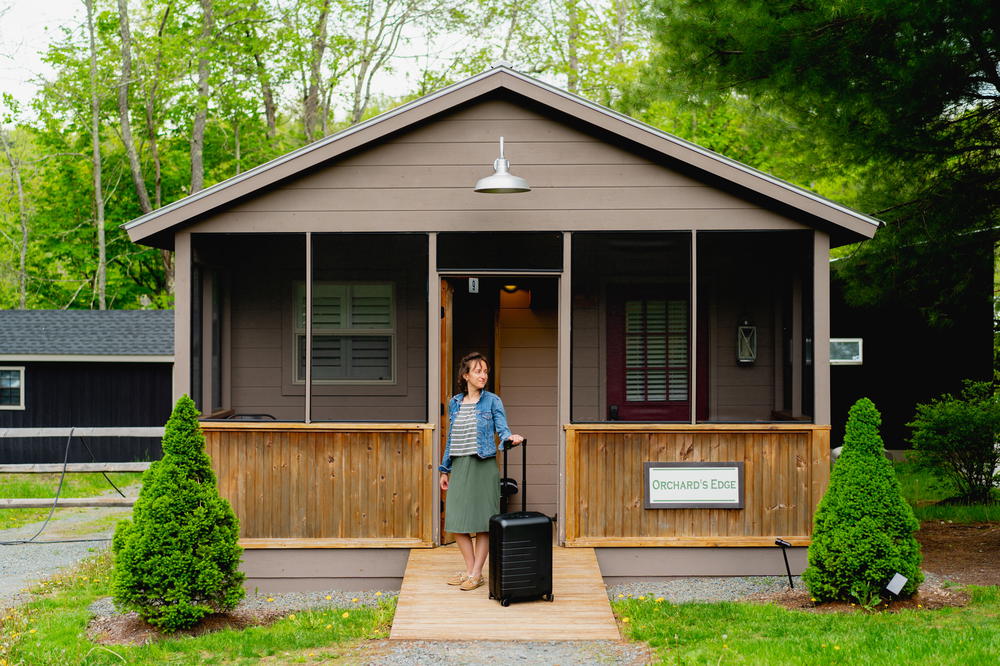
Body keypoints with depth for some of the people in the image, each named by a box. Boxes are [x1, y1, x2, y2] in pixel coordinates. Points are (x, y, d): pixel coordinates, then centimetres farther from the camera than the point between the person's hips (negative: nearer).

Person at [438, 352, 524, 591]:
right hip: (459, 466, 4)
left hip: (483, 466, -4)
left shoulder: (492, 401, -1)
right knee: (457, 520, 4)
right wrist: (445, 470, 16)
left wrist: (510, 437, -32)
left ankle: (476, 574, 7)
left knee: (482, 521, -1)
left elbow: (502, 429, -8)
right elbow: (451, 439, 16)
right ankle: (470, 570, 16)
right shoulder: (454, 403, 11)